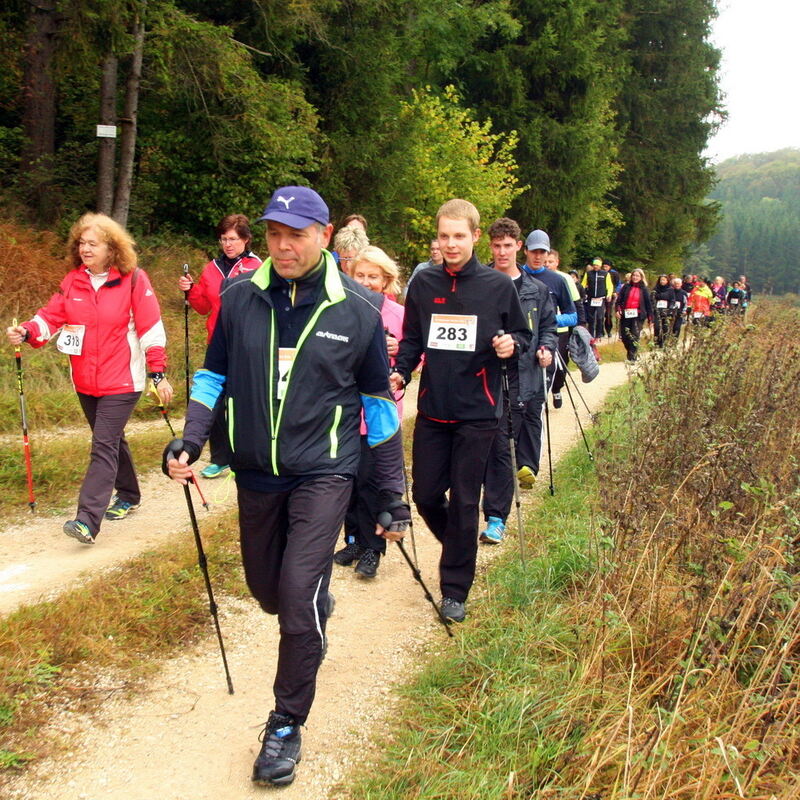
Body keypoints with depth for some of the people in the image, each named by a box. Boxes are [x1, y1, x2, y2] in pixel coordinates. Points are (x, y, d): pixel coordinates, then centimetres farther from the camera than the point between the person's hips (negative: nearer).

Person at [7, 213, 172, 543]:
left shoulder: (133, 280, -9)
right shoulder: (73, 281, 5)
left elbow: (151, 328, -10)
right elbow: (51, 315, 1)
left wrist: (158, 374, -13)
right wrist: (27, 332, -20)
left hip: (121, 382, -6)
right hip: (85, 381, 6)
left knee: (104, 445, -11)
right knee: (111, 440, 19)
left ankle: (88, 520, -16)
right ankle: (129, 496, 38)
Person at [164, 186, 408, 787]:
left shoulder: (358, 310, -8)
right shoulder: (240, 297, -4)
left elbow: (378, 401, 0)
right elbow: (215, 374, 8)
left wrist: (393, 497, 1)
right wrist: (190, 443, -8)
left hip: (323, 473, -3)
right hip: (256, 472, 4)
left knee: (299, 596, -14)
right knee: (268, 591, 16)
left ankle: (288, 725, 6)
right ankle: (321, 601, 52)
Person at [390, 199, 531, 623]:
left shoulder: (498, 285, -2)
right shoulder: (423, 283, 5)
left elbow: (522, 334, 7)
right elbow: (411, 339, 12)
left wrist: (512, 344, -15)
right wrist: (400, 372, -5)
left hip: (476, 412, -3)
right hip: (432, 409, 3)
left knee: (464, 502, 2)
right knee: (426, 495, 8)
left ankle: (455, 590, 16)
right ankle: (458, 548, 38)